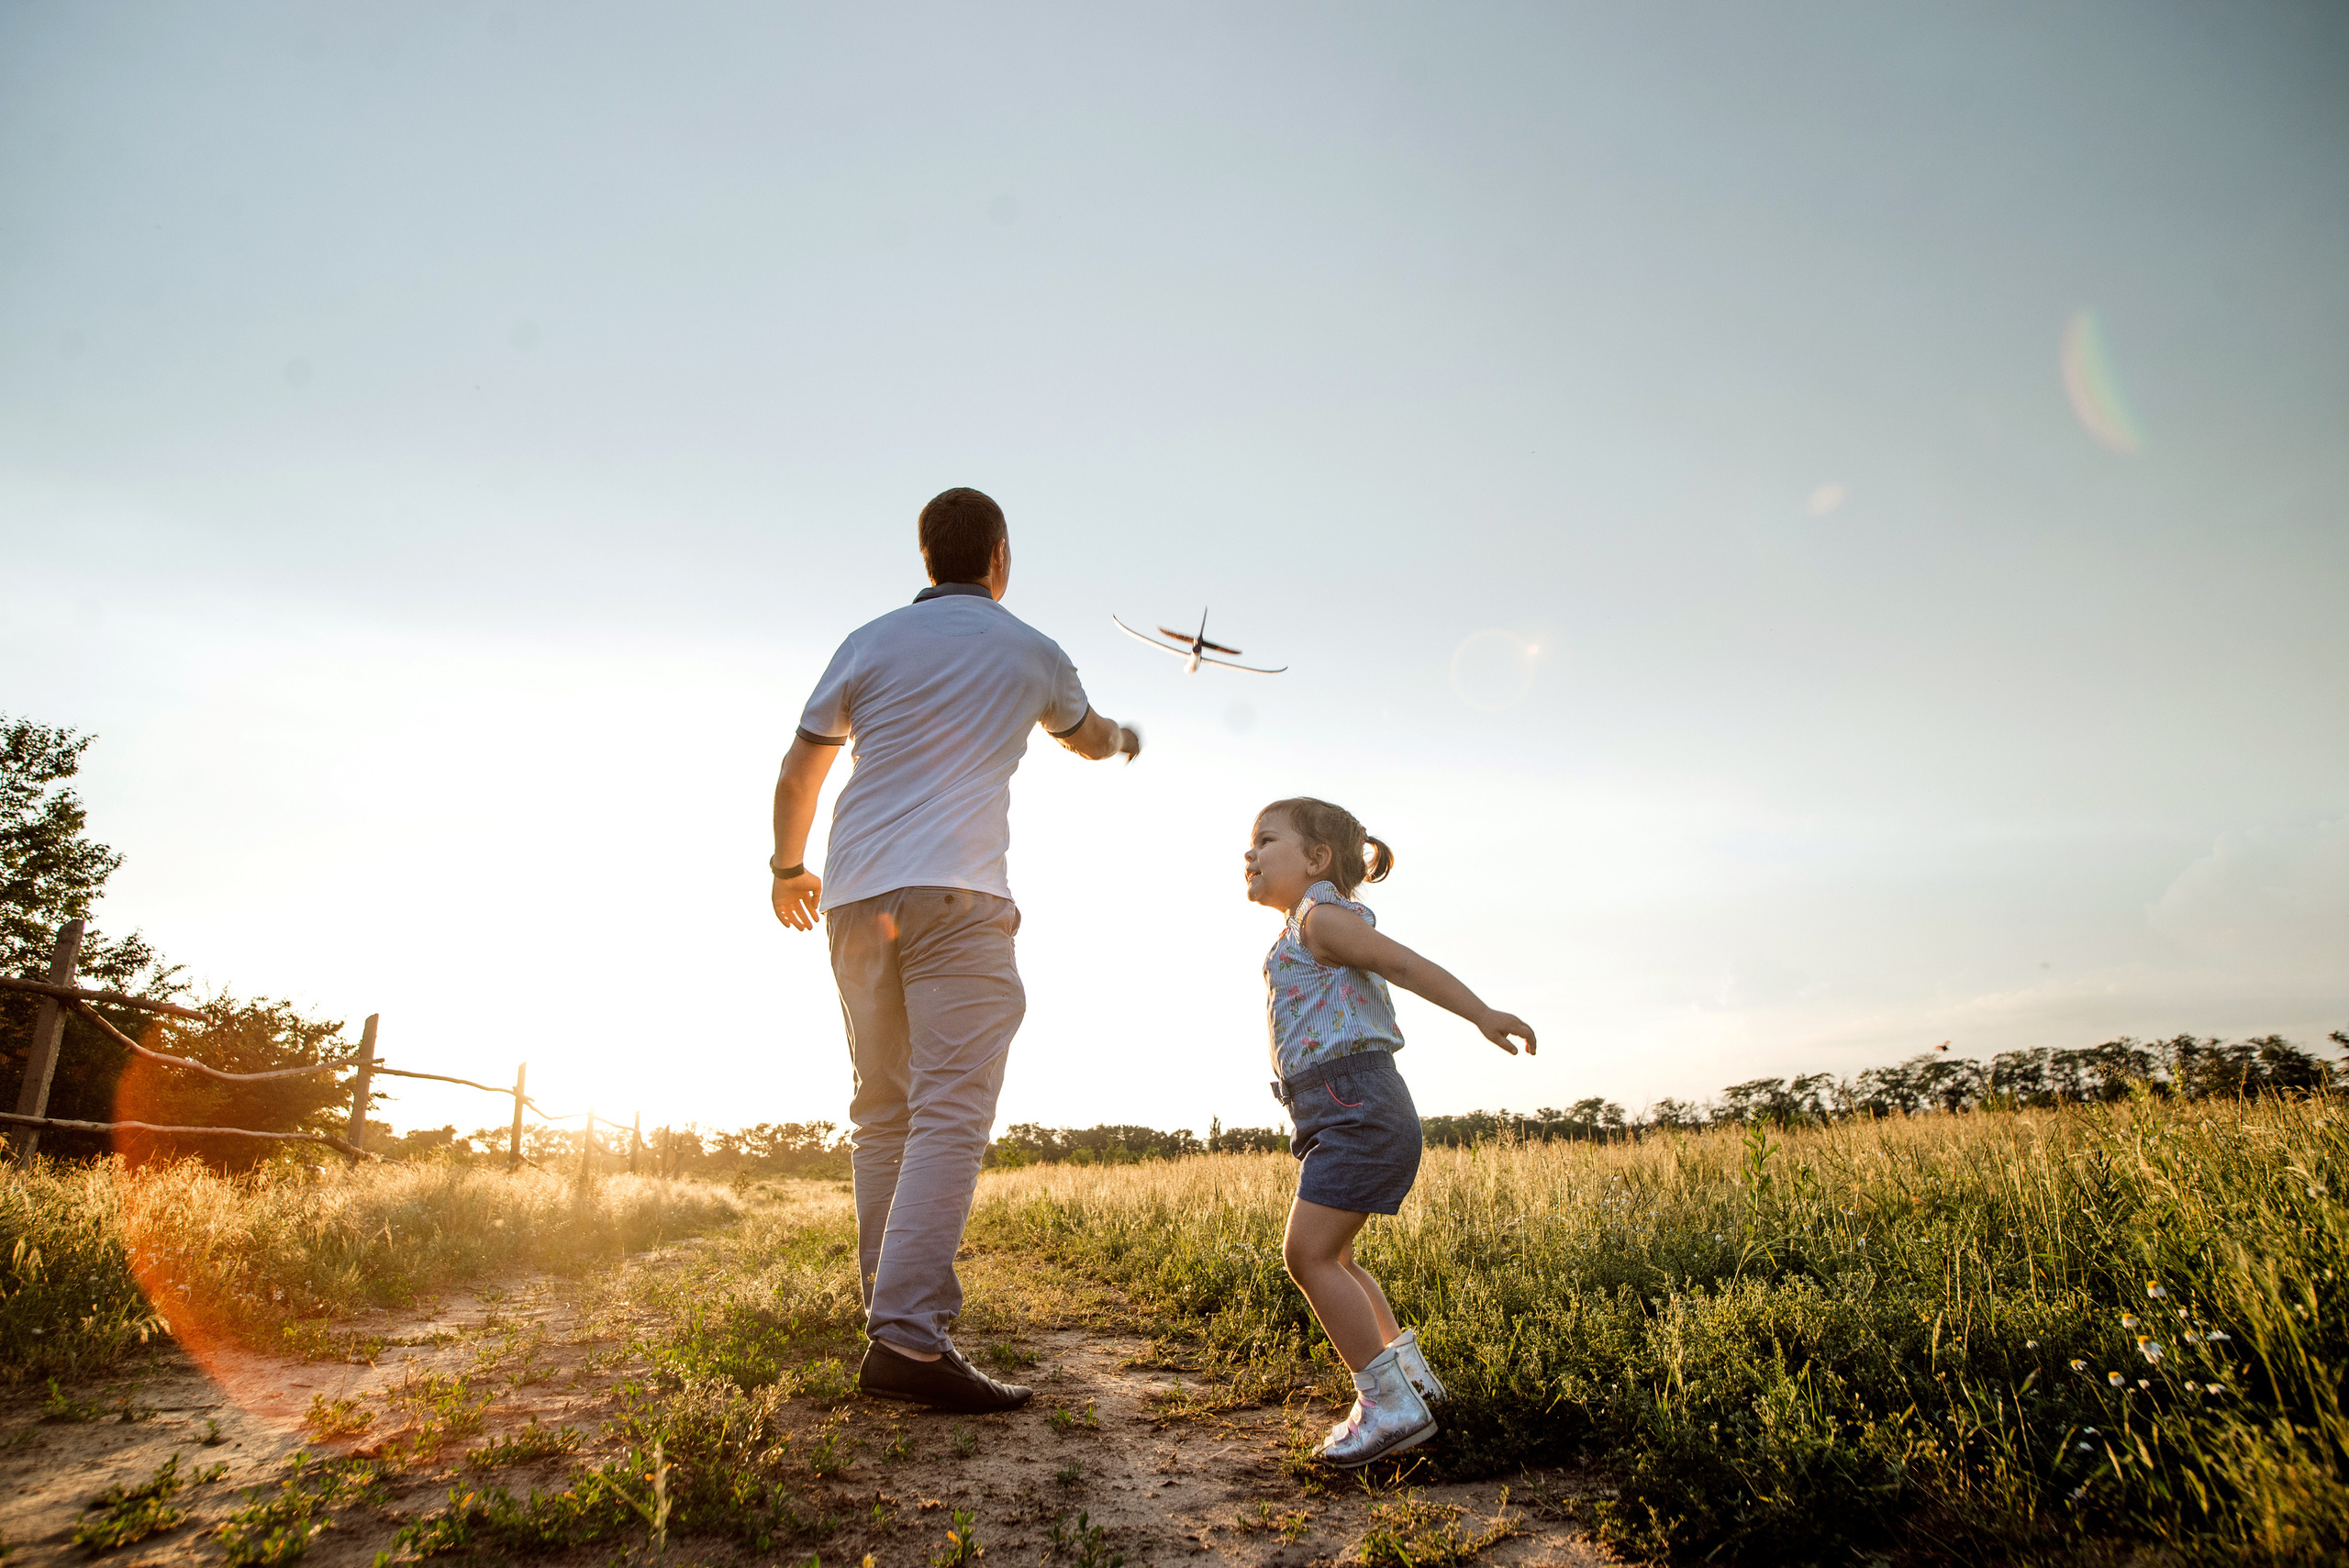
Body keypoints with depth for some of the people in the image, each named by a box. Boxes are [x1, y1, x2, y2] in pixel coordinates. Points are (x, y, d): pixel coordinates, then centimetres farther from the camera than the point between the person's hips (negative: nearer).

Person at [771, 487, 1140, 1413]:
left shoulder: (870, 643, 14)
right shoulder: (1031, 653, 13)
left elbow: (797, 773, 14)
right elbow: (1088, 738, 33)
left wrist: (788, 867, 30)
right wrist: (1124, 738, 57)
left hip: (857, 897, 4)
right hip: (955, 895, -4)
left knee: (883, 1116, 11)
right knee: (949, 1113, -10)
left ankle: (904, 1315, 14)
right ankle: (906, 1335, -19)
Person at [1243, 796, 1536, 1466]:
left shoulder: (1320, 916, -5)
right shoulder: (1308, 938, 22)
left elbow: (1405, 962, -14)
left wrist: (1481, 1014, -21)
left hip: (1357, 1109, -10)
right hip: (1340, 1118, 10)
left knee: (1308, 1255, -12)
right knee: (1330, 1256, 18)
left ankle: (1391, 1404, -7)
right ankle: (1407, 1371, 26)